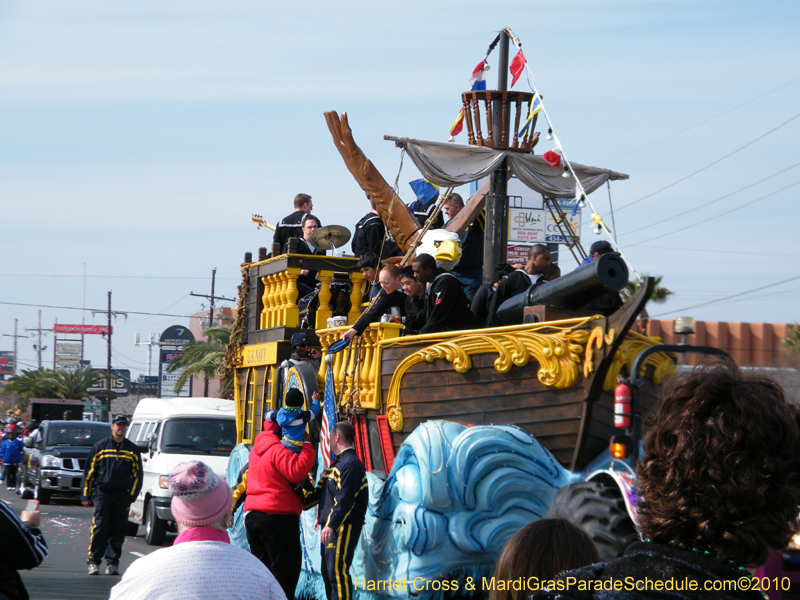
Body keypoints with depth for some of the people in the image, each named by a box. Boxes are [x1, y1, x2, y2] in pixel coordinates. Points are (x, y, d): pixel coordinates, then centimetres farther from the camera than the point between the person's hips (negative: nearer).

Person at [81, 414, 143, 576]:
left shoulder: (133, 450, 11)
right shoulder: (100, 447, 9)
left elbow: (137, 476, 11)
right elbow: (89, 472, 10)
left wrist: (131, 496, 1)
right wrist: (86, 495, 5)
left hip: (122, 497, 2)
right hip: (102, 493, -2)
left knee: (118, 532, 2)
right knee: (100, 528, -10)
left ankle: (112, 563, 8)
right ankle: (94, 561, -7)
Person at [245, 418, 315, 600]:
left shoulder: (257, 450, 16)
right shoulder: (278, 450, -14)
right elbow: (297, 472, -24)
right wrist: (307, 446, -16)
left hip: (252, 515, 9)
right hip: (278, 516, -9)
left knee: (262, 566, 15)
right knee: (285, 570, -5)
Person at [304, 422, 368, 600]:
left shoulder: (351, 464, -14)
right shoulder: (337, 463, 20)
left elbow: (345, 500, -24)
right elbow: (319, 493, 24)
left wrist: (331, 525, -30)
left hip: (344, 528, -11)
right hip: (330, 527, 11)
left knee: (337, 571, -14)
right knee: (328, 572, 14)